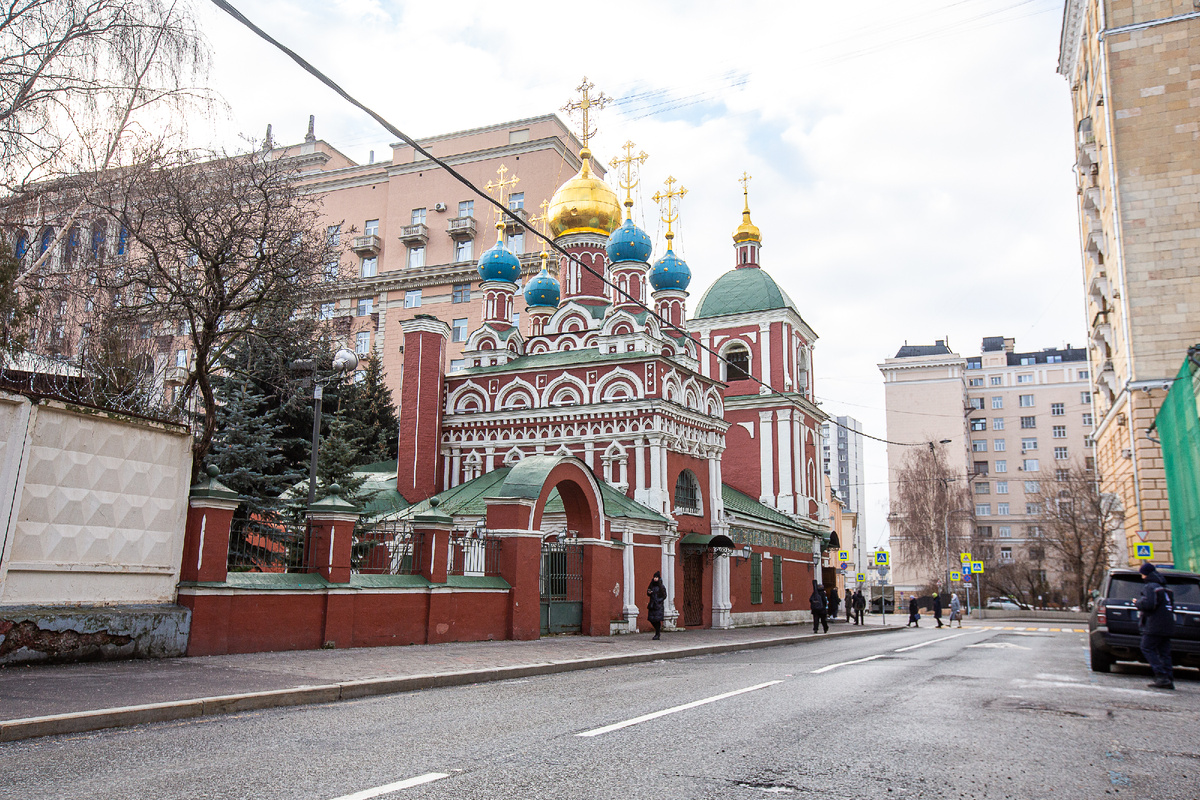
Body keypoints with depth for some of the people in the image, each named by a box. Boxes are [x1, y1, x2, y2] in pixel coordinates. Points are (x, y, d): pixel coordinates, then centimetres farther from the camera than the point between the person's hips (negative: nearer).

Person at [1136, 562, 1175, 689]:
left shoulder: (1149, 587, -11)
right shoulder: (1164, 588, 19)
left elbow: (1148, 604, -22)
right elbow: (1172, 605, 25)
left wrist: (1138, 602, -3)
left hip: (1155, 625, -9)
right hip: (1167, 626, 9)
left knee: (1147, 648, -5)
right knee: (1164, 652, 9)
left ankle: (1161, 676, -13)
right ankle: (1169, 680, 5)